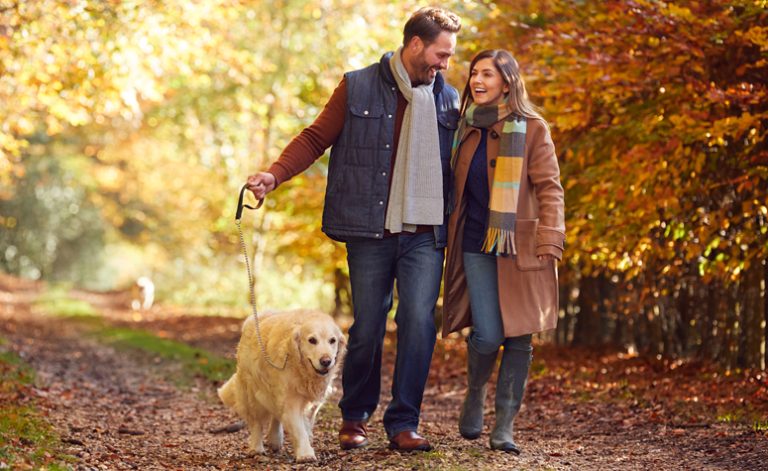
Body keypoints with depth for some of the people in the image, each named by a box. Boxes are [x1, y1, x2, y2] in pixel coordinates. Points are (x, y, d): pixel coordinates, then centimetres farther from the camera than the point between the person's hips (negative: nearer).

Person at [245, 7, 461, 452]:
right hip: (370, 233, -2)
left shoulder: (448, 98, 10)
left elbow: (461, 165, 16)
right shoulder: (357, 87, 2)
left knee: (419, 322, -9)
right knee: (367, 328, 4)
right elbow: (315, 138, 3)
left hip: (425, 235, 2)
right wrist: (275, 174, -12)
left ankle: (404, 423, 1)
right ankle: (355, 418, 23)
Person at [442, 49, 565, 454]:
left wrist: (549, 242, -13)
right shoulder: (466, 127, 11)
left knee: (519, 337, -1)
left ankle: (504, 426, 9)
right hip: (475, 244, 2)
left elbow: (549, 189, -4)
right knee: (487, 334, -9)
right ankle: (475, 394, 21)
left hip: (520, 246, -2)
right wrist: (447, 240, 15)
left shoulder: (532, 128, -1)